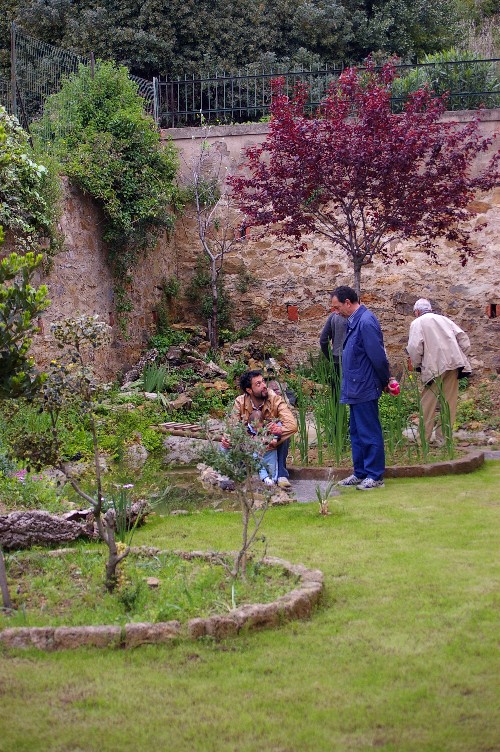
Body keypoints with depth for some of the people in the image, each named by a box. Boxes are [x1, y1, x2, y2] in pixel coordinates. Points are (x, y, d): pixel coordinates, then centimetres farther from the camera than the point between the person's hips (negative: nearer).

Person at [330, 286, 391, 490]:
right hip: (355, 389, 10)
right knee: (356, 433, 16)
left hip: (364, 389, -10)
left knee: (369, 433, -2)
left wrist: (384, 381, -9)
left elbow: (377, 356, -20)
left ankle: (375, 476, 5)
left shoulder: (366, 322, -20)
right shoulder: (354, 321, 11)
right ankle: (360, 473, 25)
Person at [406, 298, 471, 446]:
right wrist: (459, 357, 16)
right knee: (449, 403, 9)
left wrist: (417, 365, 3)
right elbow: (464, 339, 10)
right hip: (454, 364, 5)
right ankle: (443, 438, 12)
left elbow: (414, 347, -11)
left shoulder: (417, 323, 3)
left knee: (427, 405, 4)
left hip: (435, 367, -5)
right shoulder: (444, 319, 19)